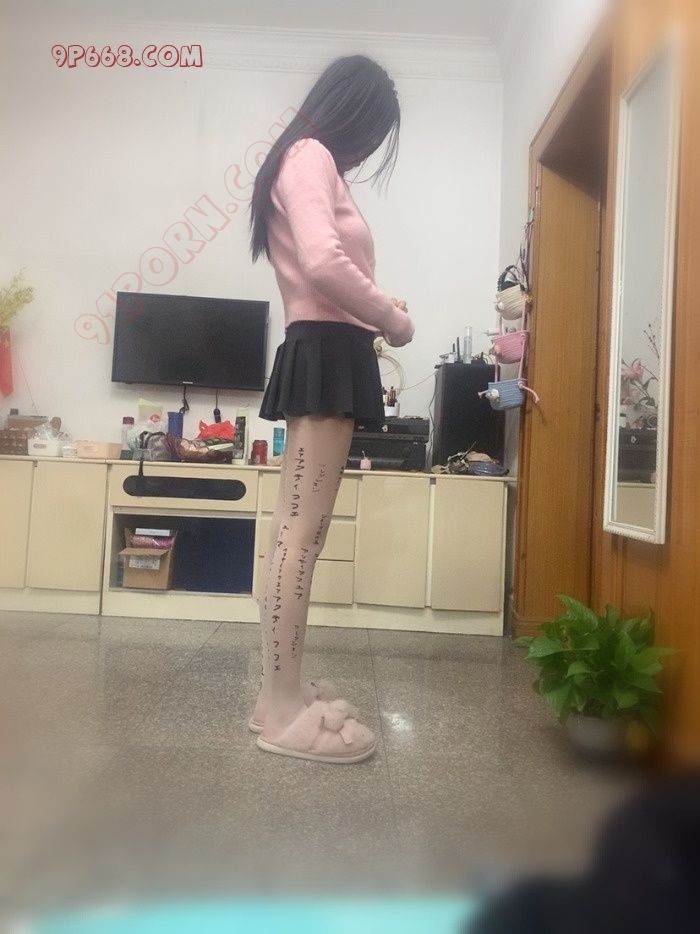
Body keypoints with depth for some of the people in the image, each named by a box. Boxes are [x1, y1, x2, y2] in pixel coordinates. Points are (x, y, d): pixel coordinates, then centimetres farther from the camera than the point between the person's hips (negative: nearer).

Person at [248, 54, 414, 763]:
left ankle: (280, 689, 15)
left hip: (320, 356, 10)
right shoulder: (310, 155, -4)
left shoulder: (304, 162, 26)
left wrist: (373, 306, 15)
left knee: (293, 528, 7)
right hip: (328, 355, -10)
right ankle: (283, 710, -7)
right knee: (304, 530, -13)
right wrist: (393, 319, -9)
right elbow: (324, 262, -21)